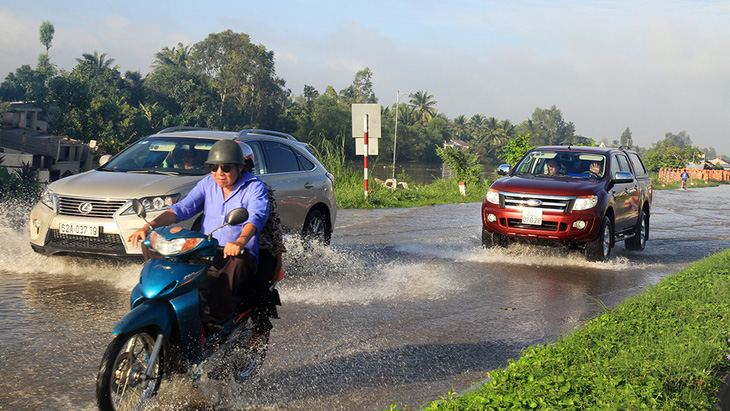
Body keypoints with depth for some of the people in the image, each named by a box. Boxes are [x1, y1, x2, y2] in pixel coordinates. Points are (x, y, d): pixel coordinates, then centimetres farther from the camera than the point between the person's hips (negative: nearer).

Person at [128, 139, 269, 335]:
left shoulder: (255, 187, -5)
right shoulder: (208, 183, 11)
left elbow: (257, 216, -24)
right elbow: (183, 208, 3)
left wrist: (240, 241, -46)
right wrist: (150, 225, -14)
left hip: (237, 254, -5)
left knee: (238, 260, -42)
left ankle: (215, 318, -43)